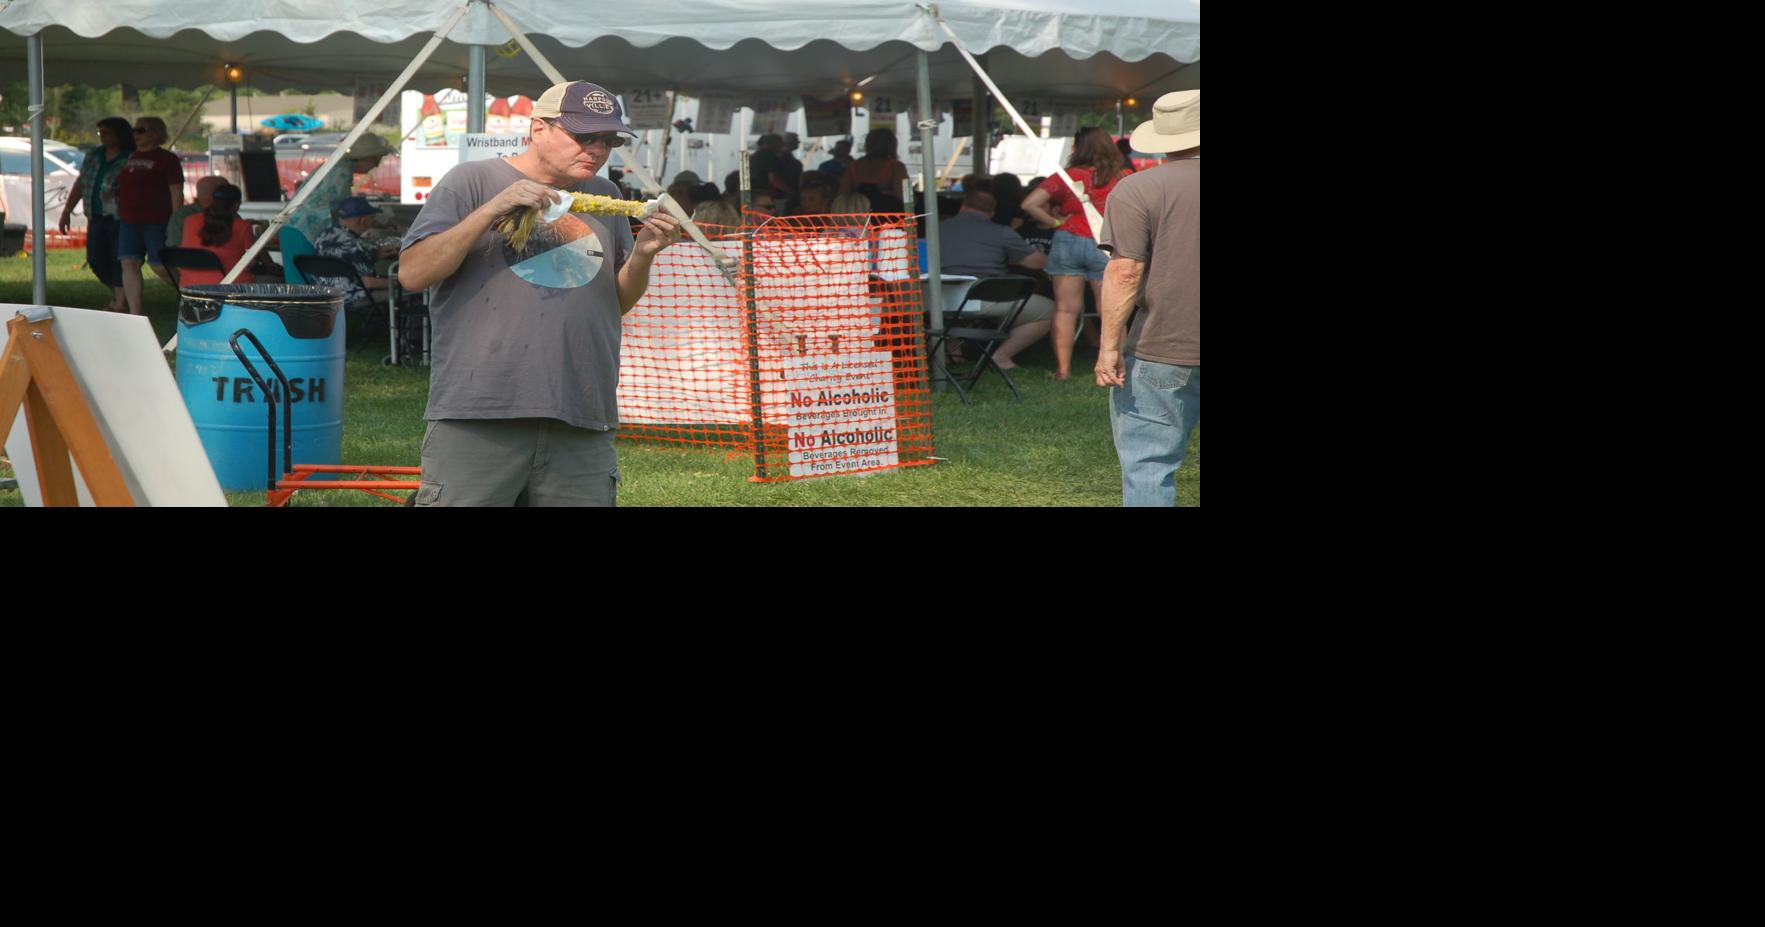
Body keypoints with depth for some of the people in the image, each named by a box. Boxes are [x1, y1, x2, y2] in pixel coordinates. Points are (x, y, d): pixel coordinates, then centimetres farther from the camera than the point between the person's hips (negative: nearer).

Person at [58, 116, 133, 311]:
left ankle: (120, 301, -1)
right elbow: (80, 185, 18)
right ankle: (116, 294, 27)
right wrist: (67, 211, 16)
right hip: (97, 217, 7)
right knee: (96, 259, 8)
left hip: (120, 217, -7)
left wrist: (117, 194, -28)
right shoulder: (93, 156, 13)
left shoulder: (132, 159, -8)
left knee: (119, 259, -8)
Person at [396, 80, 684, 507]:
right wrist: (493, 209, -13)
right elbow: (412, 274, -5)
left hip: (582, 427, 5)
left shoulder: (603, 198, 18)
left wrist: (642, 255, 1)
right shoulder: (473, 181, 3)